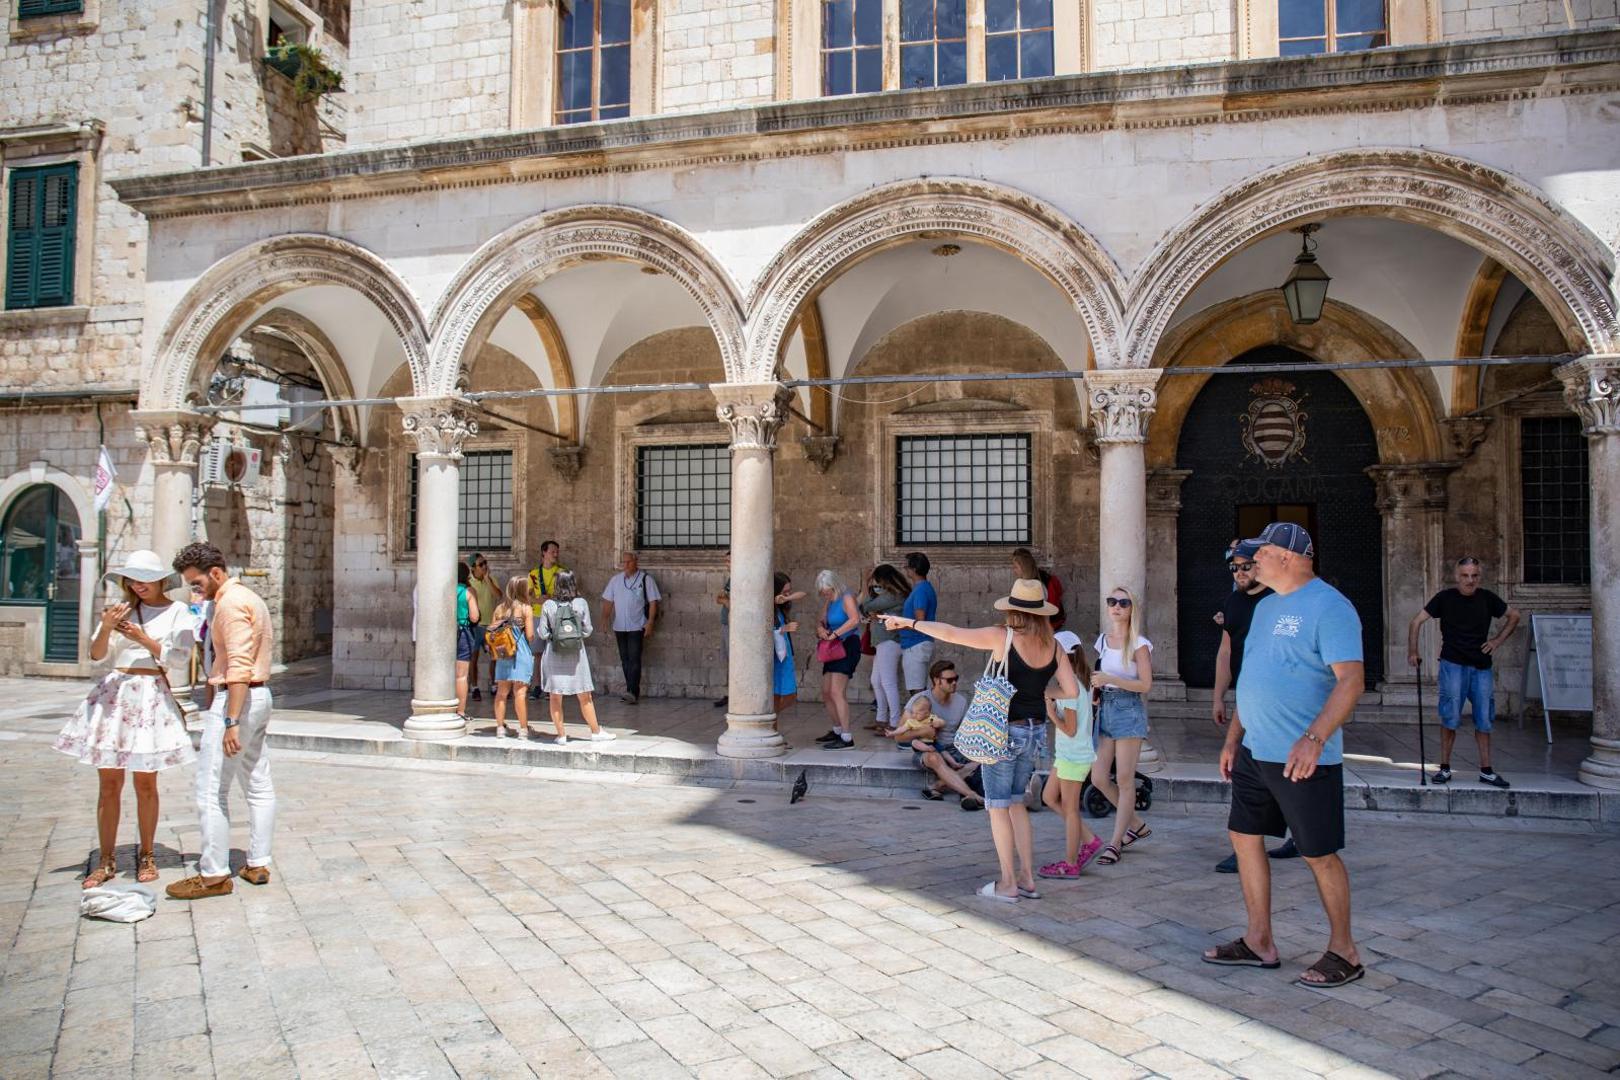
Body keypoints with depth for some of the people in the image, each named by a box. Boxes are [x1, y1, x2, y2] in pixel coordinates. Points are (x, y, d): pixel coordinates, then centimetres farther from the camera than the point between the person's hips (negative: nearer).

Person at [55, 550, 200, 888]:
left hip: (151, 696, -2)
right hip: (114, 693, 2)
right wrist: (106, 628, -14)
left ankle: (146, 856, 18)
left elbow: (178, 658, -4)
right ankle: (107, 860, 12)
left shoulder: (177, 612, 2)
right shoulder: (120, 609, 7)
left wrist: (143, 639, -13)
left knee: (145, 783, 5)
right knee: (109, 784, 4)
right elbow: (96, 655, 4)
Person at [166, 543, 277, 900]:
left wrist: (231, 721, -26)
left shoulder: (231, 603, -15)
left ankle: (214, 875, 0)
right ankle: (258, 865, 18)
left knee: (211, 791, -4)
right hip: (260, 695, 11)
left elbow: (239, 666, -23)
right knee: (259, 786, 11)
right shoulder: (249, 597, 17)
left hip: (237, 698, -11)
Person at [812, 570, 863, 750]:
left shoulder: (846, 598, -11)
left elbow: (855, 619, -27)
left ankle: (847, 738, -18)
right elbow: (820, 621, 16)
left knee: (836, 692, -18)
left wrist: (835, 634, -25)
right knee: (826, 693, 13)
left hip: (848, 646, -9)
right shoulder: (829, 602, 16)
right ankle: (837, 730, 29)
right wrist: (820, 629, -7)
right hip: (834, 649, 9)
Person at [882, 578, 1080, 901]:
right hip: (1036, 732, 6)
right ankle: (1027, 878, 22)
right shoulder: (1053, 646, -1)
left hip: (1004, 732, -6)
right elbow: (1072, 691, -1)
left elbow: (950, 633, -12)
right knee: (1016, 803, 19)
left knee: (999, 807, 7)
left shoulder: (1002, 637, -15)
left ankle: (1008, 884, 12)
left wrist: (908, 622, -2)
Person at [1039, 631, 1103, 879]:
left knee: (1069, 808, 1)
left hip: (1074, 755, -9)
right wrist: (1054, 700, 4)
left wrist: (1051, 712, -13)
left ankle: (1070, 864, 12)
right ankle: (1089, 840, 20)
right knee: (1049, 797, 16)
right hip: (1068, 754, 9)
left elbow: (1070, 729, -21)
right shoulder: (1078, 681, 7)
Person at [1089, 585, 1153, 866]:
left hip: (1129, 709, -6)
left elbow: (1146, 685, -11)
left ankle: (1115, 843, 5)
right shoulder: (1102, 640, 10)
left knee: (1124, 780, -2)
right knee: (1099, 779, 4)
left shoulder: (1139, 645, -6)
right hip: (1104, 708, 6)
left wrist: (1110, 679, -20)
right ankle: (1137, 825, 25)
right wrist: (1096, 682, 2)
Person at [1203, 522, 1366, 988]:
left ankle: (1344, 952, 20)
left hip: (1302, 758, -9)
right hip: (1254, 752, 9)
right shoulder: (1266, 606, 14)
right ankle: (1259, 942, 24)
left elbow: (1351, 679, -21)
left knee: (1319, 855, 2)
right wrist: (1233, 738, 17)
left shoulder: (1328, 607, -14)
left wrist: (1314, 738, -31)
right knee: (1245, 838, 12)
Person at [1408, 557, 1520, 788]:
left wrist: (1498, 640, 8)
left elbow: (1514, 615, 20)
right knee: (1450, 717, -5)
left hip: (1481, 667, 3)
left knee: (1484, 720, 7)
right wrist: (1412, 652, -8)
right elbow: (1417, 621, -1)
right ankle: (1445, 768, 6)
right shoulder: (1445, 598, -3)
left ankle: (1486, 771, 16)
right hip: (1453, 665, -3)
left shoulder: (1487, 598, 5)